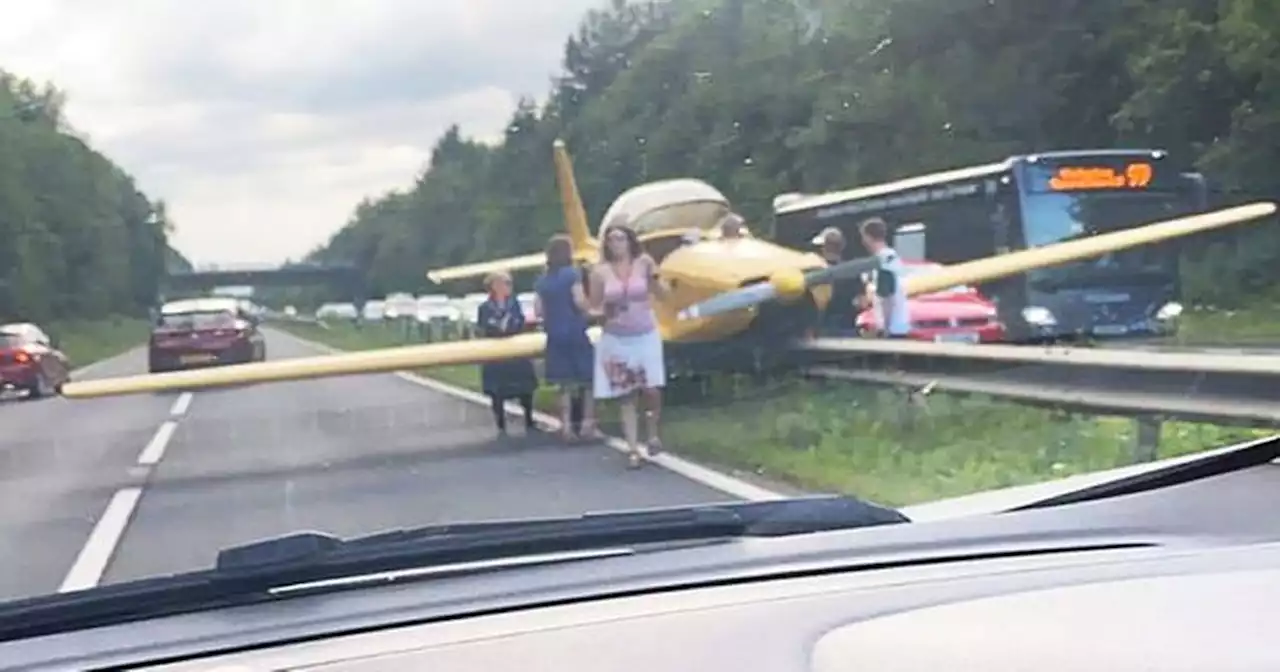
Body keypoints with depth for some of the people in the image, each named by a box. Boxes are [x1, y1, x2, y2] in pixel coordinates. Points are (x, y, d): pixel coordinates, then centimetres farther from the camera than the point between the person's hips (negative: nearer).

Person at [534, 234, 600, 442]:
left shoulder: (542, 281, 7)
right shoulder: (572, 274, -9)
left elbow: (538, 309, 4)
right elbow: (580, 301, -17)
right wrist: (588, 308, 3)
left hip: (555, 336, 5)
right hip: (575, 333, -5)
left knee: (566, 384, 10)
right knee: (589, 380, 5)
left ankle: (567, 426, 7)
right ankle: (587, 424, -1)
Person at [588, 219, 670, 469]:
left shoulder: (644, 263, -5)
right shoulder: (601, 272, -4)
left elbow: (663, 294, 2)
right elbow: (594, 306, 3)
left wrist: (654, 276, -15)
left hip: (646, 336, 0)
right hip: (616, 340, 0)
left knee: (651, 390, -8)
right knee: (626, 396, 2)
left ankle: (653, 433, 20)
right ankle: (633, 450, 7)